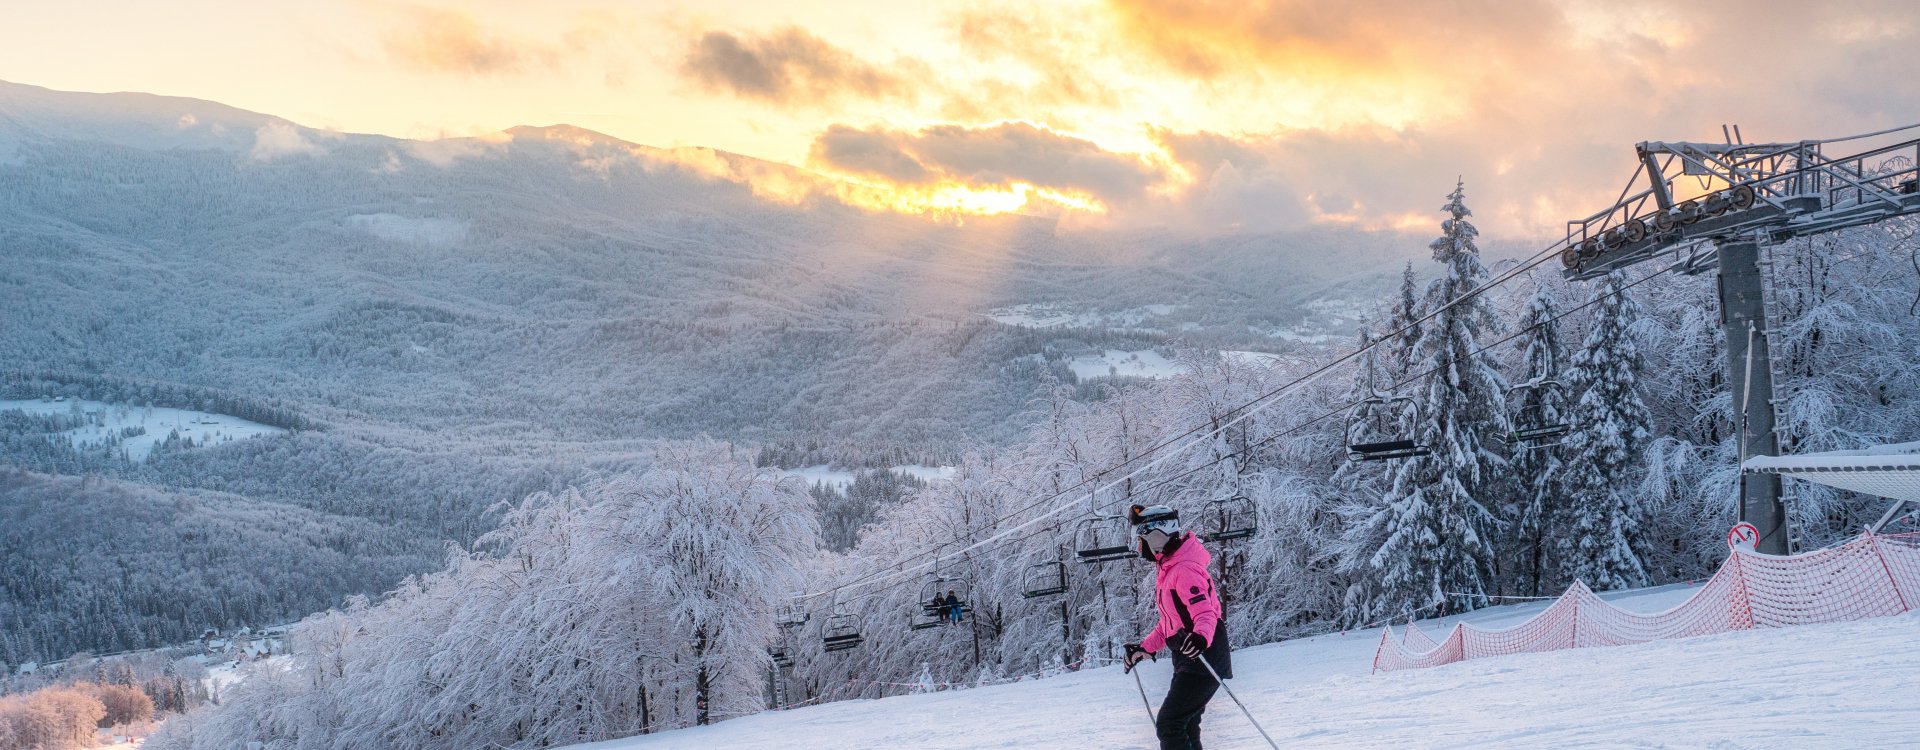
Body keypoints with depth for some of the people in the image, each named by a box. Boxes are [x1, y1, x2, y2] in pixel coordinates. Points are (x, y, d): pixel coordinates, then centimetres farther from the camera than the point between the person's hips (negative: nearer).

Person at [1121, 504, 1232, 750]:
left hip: (1202, 662, -11)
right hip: (1188, 659, 11)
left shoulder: (1184, 570, -18)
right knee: (1183, 726, 15)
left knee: (1169, 725, -15)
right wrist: (1145, 649, 26)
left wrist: (1201, 637, -48)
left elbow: (1205, 612, -28)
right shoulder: (1166, 569, 15)